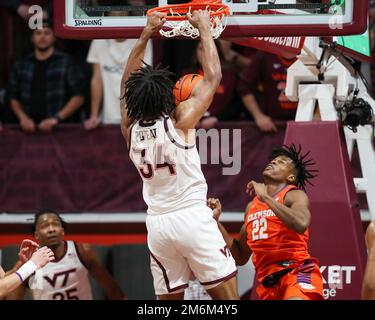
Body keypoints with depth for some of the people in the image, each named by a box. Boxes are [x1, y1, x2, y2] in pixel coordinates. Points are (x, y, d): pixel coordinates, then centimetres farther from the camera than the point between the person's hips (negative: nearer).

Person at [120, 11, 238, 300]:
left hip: (158, 223, 5)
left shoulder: (131, 129, 4)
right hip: (193, 218, -5)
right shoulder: (180, 121, -9)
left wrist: (146, 34, 21)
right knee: (228, 298, -2)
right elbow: (213, 77, -2)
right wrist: (204, 28, 8)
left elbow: (128, 83, 19)